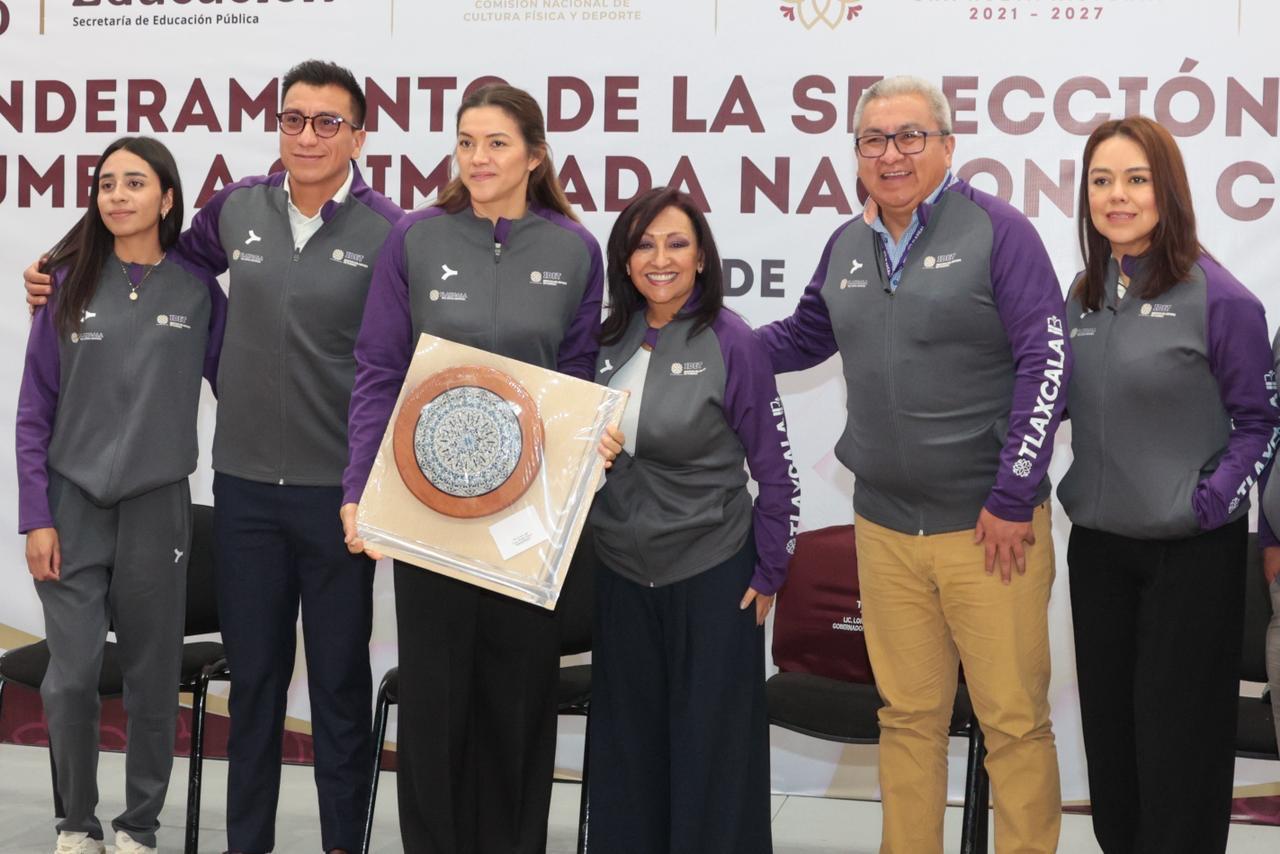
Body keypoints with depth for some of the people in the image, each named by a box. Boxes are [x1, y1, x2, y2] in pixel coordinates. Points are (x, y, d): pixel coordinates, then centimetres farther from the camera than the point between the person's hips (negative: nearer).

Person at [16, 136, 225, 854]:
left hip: (157, 506, 0)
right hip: (73, 504, 0)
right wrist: (37, 517, -4)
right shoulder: (70, 283, 1)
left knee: (153, 679, 5)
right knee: (71, 677, -3)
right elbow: (35, 410, 2)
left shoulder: (199, 290, 0)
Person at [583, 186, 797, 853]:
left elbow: (775, 469, -8)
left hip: (712, 573, -5)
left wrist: (769, 574, -6)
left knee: (712, 744, 6)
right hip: (620, 571, 5)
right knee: (627, 740, 14)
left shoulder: (730, 343, -11)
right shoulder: (609, 340, 2)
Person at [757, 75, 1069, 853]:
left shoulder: (997, 229, -6)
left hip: (991, 525, -5)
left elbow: (1047, 360, -11)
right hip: (884, 526, 5)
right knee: (908, 716, 14)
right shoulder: (846, 247, 11)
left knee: (1015, 721, 1)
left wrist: (1015, 497, -14)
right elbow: (804, 337, 27)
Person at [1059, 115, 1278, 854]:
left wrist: (1210, 502, -16)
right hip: (1097, 545, 6)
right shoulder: (1083, 298, 5)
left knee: (1178, 738, 4)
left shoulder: (1217, 297, -12)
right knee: (1110, 726, 15)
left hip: (1191, 551, -5)